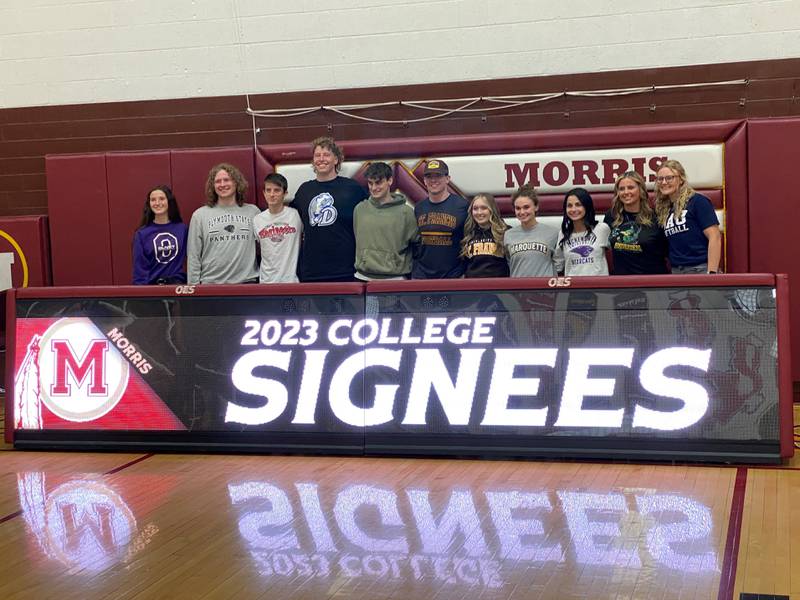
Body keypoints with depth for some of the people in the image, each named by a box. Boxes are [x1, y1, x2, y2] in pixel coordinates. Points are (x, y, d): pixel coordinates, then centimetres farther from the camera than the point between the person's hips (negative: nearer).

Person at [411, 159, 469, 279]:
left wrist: (465, 274, -3)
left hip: (454, 277, -4)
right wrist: (413, 272, 13)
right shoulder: (419, 207, 10)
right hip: (421, 276, 4)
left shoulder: (462, 205, -4)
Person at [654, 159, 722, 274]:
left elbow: (715, 237, -12)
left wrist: (712, 273, -18)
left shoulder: (697, 201, -6)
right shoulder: (663, 210, 14)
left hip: (700, 269, -7)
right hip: (676, 272, 7)